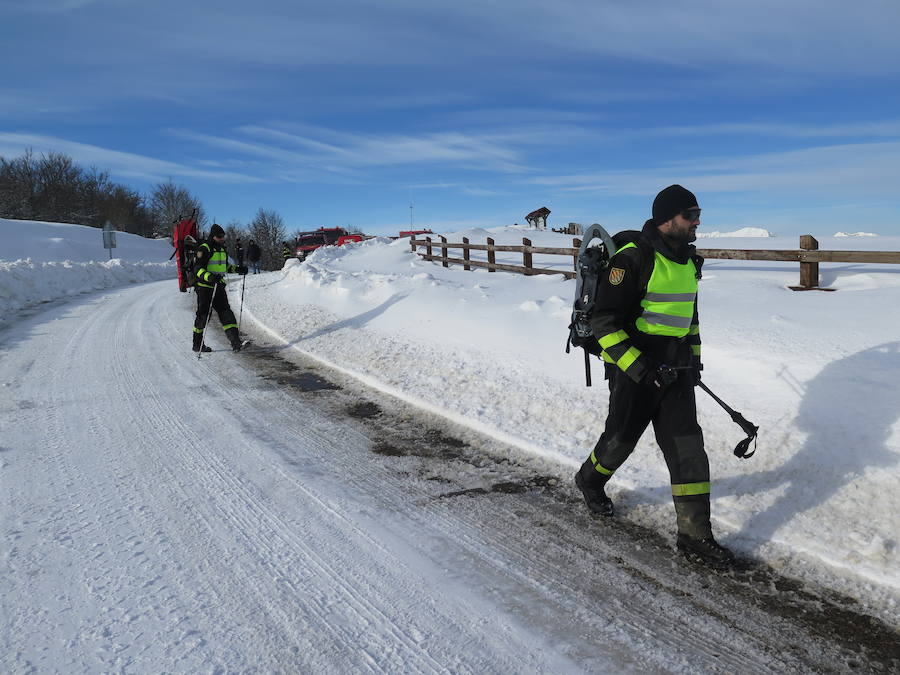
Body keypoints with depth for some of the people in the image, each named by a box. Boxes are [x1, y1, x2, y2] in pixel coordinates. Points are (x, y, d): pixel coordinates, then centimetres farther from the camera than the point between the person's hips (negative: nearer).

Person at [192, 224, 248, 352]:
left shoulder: (222, 249, 14)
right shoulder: (204, 249, -11)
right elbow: (198, 269, -18)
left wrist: (237, 269, 14)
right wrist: (209, 277, -36)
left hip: (219, 286, 7)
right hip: (205, 287, -7)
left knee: (226, 312, -2)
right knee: (202, 314, 2)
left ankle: (235, 340, -7)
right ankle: (197, 344, 14)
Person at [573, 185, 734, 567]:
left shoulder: (688, 261, 9)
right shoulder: (633, 259, -18)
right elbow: (604, 321, -19)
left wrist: (694, 357, 20)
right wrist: (638, 367, -23)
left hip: (675, 370, 7)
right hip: (633, 369, -7)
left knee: (687, 447, 2)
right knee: (621, 438, 10)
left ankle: (695, 535, 11)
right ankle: (590, 480, 43)